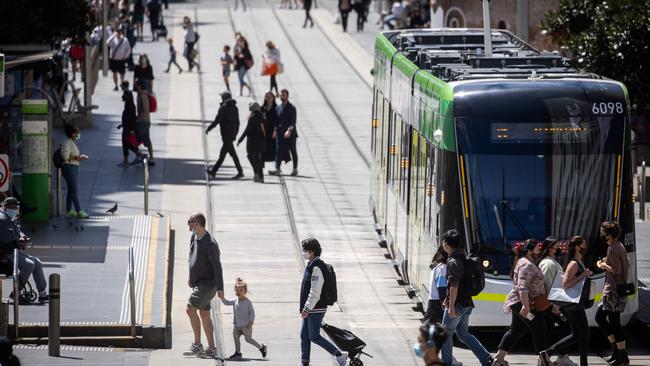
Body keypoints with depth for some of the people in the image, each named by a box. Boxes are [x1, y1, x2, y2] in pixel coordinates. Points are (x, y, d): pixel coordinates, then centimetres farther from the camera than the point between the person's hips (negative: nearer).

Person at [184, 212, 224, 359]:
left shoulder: (210, 243, -20)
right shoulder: (194, 236, 7)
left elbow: (217, 266, -21)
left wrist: (220, 288, -23)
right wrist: (190, 276, 28)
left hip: (207, 284, -10)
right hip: (198, 283, 10)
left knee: (191, 309, -17)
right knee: (204, 314, 12)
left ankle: (197, 345, -14)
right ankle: (211, 349, 17)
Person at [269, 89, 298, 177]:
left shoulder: (291, 108, -6)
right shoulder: (278, 108, 10)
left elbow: (293, 121, -12)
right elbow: (277, 120, 14)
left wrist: (289, 130, -24)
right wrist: (275, 130, 1)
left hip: (290, 134, -4)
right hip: (280, 133, 4)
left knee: (293, 151, 6)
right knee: (279, 151, -8)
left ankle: (295, 169, 17)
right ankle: (277, 169, -14)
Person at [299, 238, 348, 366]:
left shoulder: (316, 267, -19)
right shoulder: (311, 265, 14)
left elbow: (315, 292, -23)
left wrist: (307, 308, -21)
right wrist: (304, 308, 21)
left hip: (316, 309, -10)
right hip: (310, 309, 10)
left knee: (314, 337, -5)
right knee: (304, 336, 10)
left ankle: (339, 355, 1)